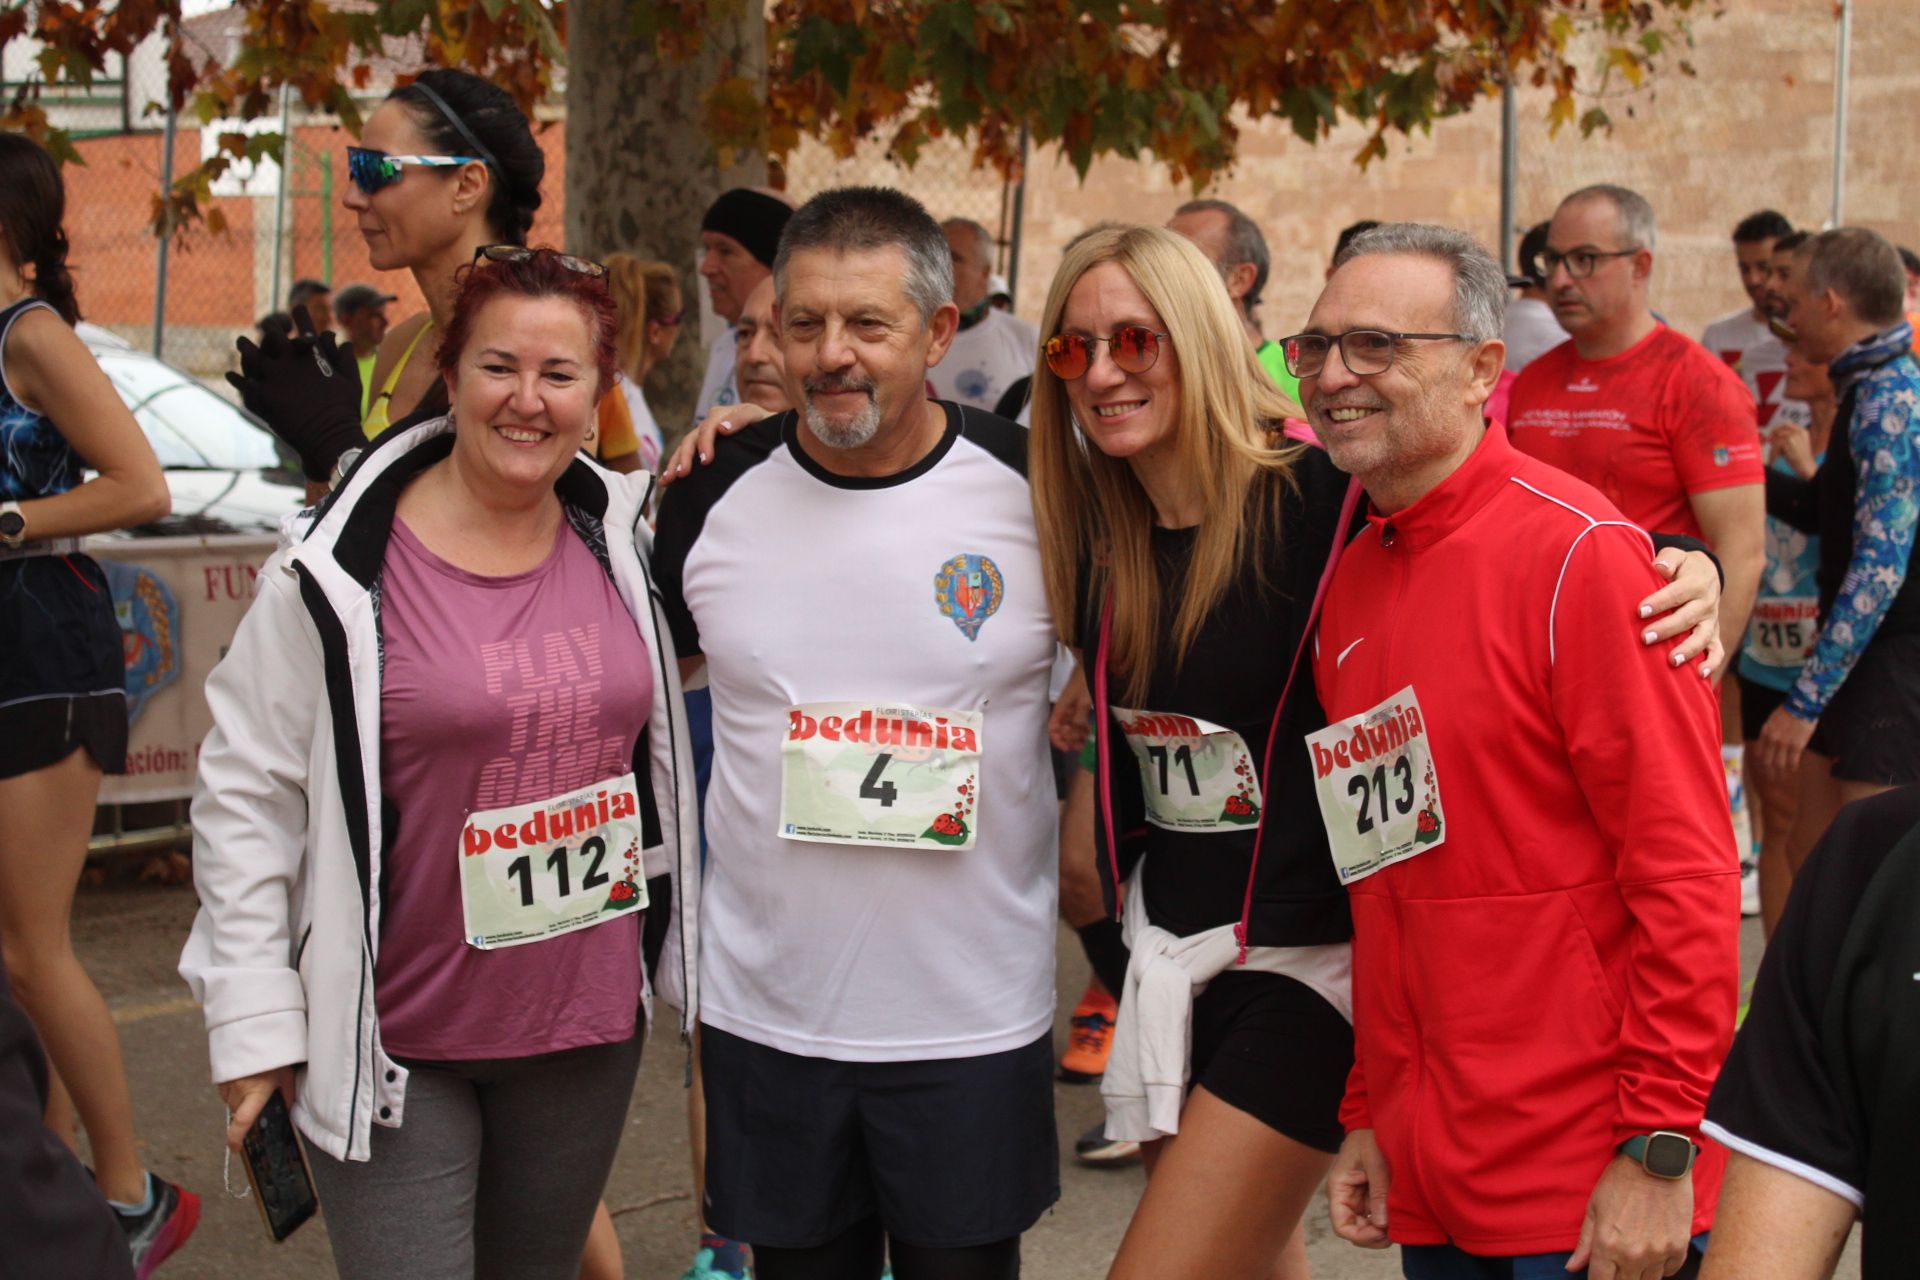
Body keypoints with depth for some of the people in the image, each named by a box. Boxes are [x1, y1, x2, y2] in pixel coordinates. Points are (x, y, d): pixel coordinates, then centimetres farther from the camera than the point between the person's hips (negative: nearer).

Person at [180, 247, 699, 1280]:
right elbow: (246, 788, -8)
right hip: (396, 1043, -4)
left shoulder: (621, 538, 2)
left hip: (589, 1025, 5)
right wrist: (255, 1020, -10)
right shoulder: (340, 570, -12)